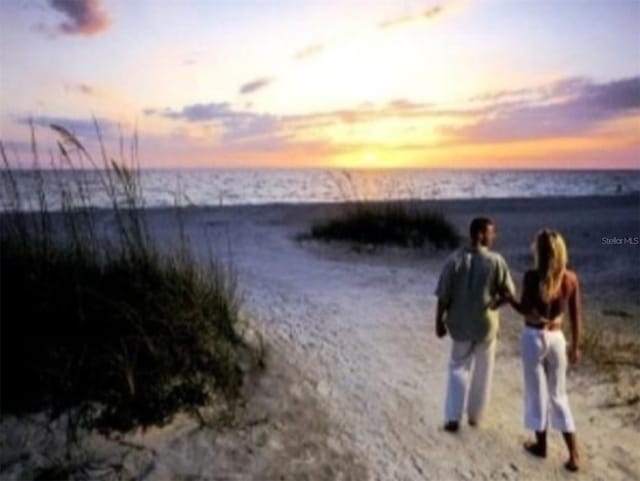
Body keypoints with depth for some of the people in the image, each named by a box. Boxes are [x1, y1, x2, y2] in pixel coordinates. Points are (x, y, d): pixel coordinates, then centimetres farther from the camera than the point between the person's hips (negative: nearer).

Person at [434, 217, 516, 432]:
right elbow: (509, 293, -6)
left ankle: (452, 417, 12)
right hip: (485, 324, -1)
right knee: (481, 372, 17)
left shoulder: (454, 260, -11)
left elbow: (443, 297, -9)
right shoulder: (496, 261, -14)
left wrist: (439, 322, 2)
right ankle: (475, 415, 29)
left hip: (460, 324, 1)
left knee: (458, 368, 15)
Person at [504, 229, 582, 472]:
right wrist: (575, 346, 12)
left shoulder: (532, 277, -17)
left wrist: (507, 297, 6)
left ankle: (541, 445, 27)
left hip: (534, 337, -4)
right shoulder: (571, 278, -3)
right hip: (557, 338, 4)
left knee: (537, 392, 12)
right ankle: (573, 454, 15)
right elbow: (576, 316, 2)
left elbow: (525, 310, -13)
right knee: (559, 394, 15)